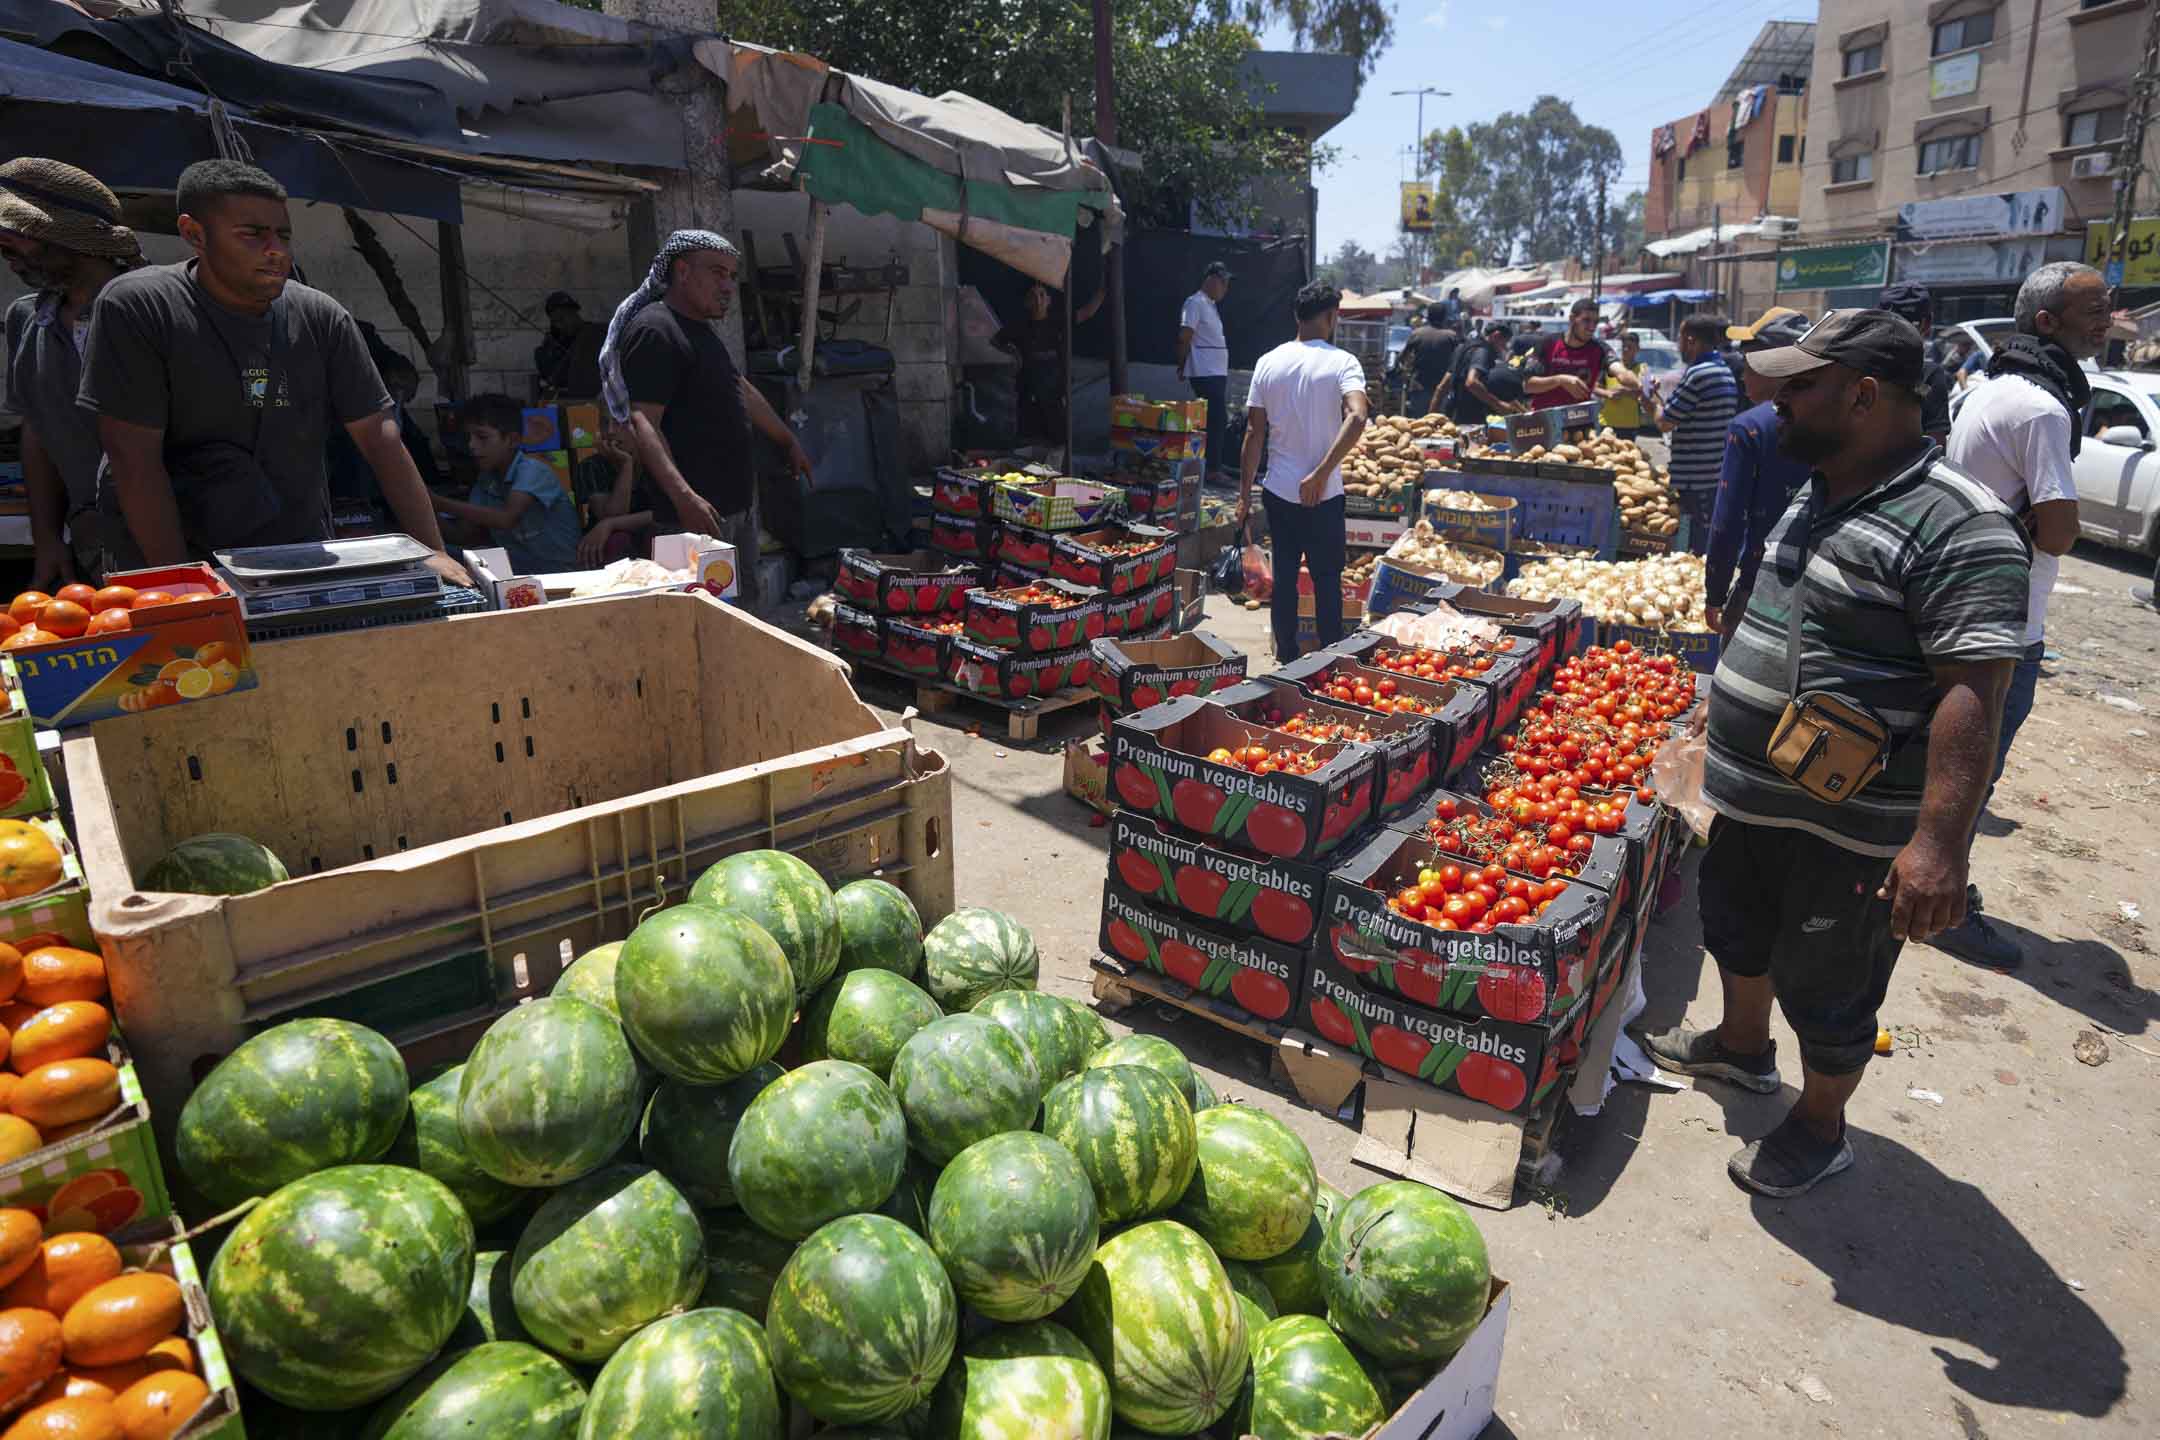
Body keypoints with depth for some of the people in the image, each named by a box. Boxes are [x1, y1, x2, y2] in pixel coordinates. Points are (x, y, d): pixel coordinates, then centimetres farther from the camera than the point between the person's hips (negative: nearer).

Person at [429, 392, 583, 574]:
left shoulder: (531, 470, -12)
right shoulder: (486, 479, 10)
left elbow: (506, 519, -28)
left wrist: (439, 503, -26)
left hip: (559, 574, -7)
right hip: (517, 574, 7)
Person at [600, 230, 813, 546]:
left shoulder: (701, 328, 19)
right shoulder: (654, 331, -14)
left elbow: (743, 392, 31)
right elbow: (642, 423, -24)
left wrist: (789, 442, 38)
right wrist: (684, 496, -36)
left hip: (734, 507, 10)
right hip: (699, 513, -10)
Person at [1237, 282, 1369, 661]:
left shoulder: (1268, 363, 2)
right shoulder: (1342, 362, -8)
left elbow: (1254, 434, 2)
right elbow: (1357, 417, -26)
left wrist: (1245, 495, 7)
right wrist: (1322, 473, -23)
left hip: (1279, 492, 3)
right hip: (1323, 496, -3)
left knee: (1284, 577, 14)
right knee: (1327, 580, 8)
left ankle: (1287, 659, 23)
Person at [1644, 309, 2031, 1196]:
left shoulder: (1956, 525, -23)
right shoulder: (1822, 496, 6)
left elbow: (1975, 691, -28)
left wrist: (1939, 841, -33)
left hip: (1847, 824, -9)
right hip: (1753, 796, 9)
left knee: (1826, 988, 10)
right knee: (1737, 929, 26)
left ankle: (1820, 1129, 32)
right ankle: (1742, 1046, 51)